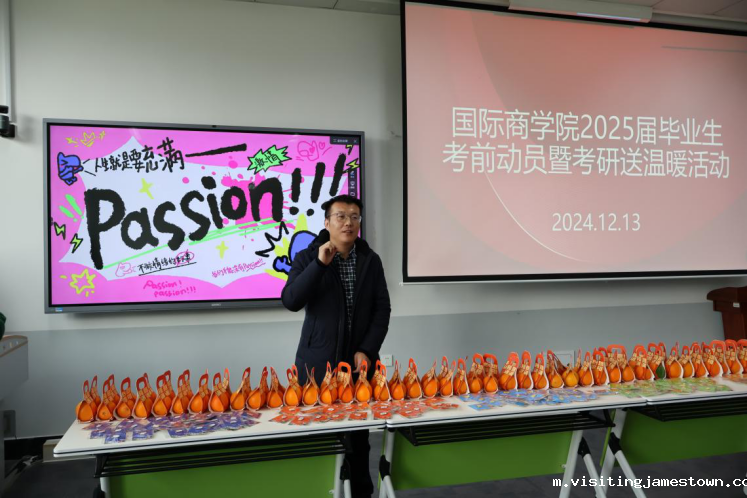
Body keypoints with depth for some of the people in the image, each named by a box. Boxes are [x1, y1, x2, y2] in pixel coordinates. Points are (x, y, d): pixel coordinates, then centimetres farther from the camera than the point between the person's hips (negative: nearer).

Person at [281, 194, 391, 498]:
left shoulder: (371, 260, 6)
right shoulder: (307, 258, 0)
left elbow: (382, 309, 5)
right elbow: (290, 301, -14)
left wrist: (367, 351, -6)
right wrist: (320, 263, -20)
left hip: (359, 361, 2)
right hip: (319, 363, -2)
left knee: (359, 434, 7)